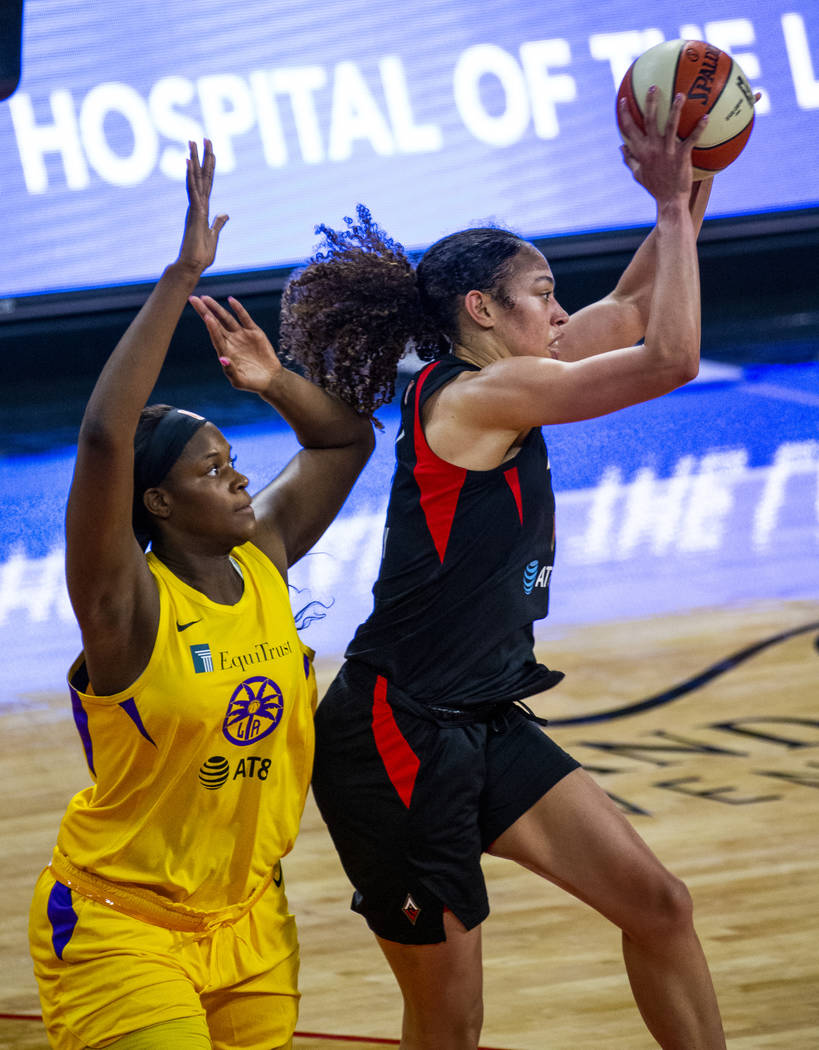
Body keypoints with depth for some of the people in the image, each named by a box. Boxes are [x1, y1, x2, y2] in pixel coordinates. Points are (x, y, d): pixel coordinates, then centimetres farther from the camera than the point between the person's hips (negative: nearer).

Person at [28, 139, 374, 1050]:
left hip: (249, 919, 6)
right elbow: (103, 438, -33)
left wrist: (273, 382, -4)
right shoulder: (128, 606, -17)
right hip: (120, 924, -6)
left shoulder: (263, 559, 1)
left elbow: (347, 439, 15)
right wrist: (182, 277, -33)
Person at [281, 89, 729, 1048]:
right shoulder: (476, 393, -16)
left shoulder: (494, 384, 10)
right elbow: (671, 357, -19)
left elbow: (633, 313, 22)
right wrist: (674, 204, -11)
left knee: (657, 905, 6)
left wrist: (684, 198, 10)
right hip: (394, 738, -9)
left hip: (481, 726, 9)